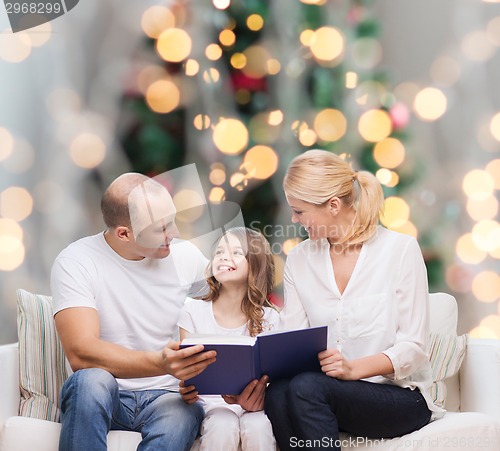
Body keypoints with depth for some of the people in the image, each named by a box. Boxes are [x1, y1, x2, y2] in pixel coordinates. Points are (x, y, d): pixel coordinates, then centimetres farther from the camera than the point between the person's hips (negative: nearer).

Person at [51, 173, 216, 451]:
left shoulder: (185, 255, 3)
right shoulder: (75, 263, -10)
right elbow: (80, 353, -22)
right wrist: (160, 363, -37)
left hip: (164, 397, 2)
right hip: (101, 397, -2)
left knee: (185, 415, -34)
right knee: (91, 380, -37)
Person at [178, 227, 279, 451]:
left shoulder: (268, 319, 2)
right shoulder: (193, 312, 1)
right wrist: (186, 393, -23)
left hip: (252, 406, 1)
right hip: (212, 403, -1)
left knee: (258, 428, -33)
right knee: (223, 427, -34)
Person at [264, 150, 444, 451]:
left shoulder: (401, 250, -5)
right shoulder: (299, 260, 9)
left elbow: (412, 347, -9)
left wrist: (353, 368, -26)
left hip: (399, 395, -4)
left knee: (306, 388, -33)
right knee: (277, 393, -31)